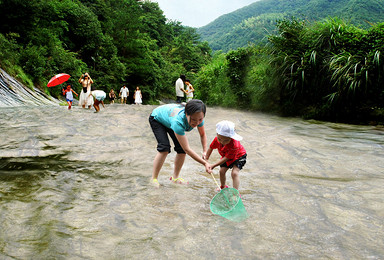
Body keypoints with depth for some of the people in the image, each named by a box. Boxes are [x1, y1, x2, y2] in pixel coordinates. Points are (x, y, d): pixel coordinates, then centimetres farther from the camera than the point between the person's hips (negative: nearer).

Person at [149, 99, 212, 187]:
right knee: (164, 148, -23)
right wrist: (205, 163, -44)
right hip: (157, 118, -6)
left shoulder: (198, 118, -31)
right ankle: (154, 179, -9)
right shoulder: (178, 121, -48)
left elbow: (202, 134, -8)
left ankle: (175, 177, 11)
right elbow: (187, 149, -45)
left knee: (182, 149, -6)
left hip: (169, 119, 6)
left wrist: (205, 152, -20)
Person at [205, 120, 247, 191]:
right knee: (222, 171, 5)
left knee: (234, 173, -22)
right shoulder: (217, 139, -27)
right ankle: (223, 186, 32)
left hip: (239, 156, -6)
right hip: (226, 156, 6)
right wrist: (206, 160, -2)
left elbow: (226, 158, -35)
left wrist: (214, 165, -33)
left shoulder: (234, 145, -43)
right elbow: (211, 148, -6)